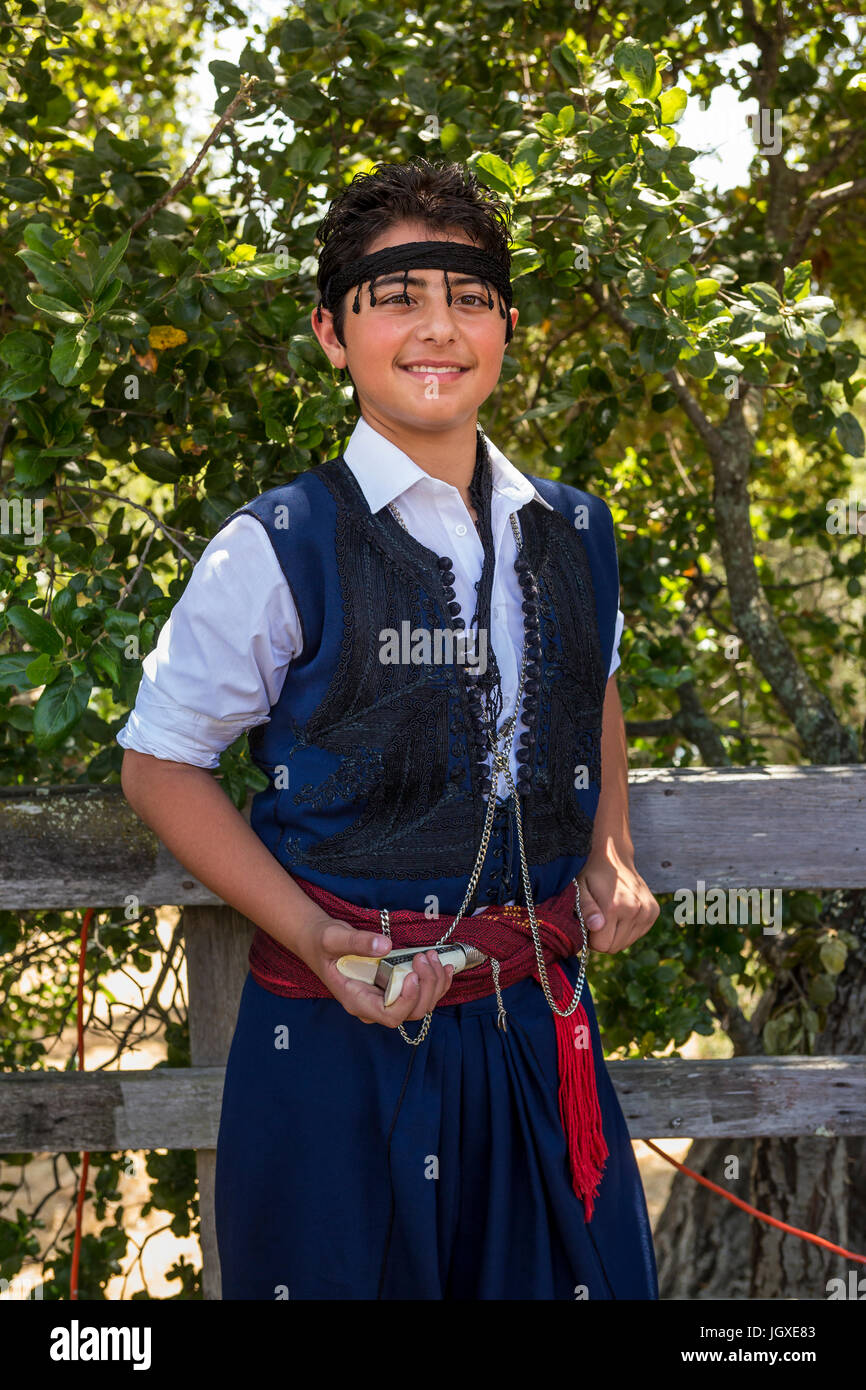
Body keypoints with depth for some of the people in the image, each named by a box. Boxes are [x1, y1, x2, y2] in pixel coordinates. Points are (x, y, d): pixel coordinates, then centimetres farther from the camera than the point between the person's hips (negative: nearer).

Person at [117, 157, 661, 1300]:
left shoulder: (574, 535, 6)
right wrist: (312, 939, -15)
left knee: (589, 1280, 11)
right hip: (341, 1031, -4)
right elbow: (159, 765, -4)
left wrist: (612, 857, 9)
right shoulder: (277, 552, -9)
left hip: (540, 1028, 4)